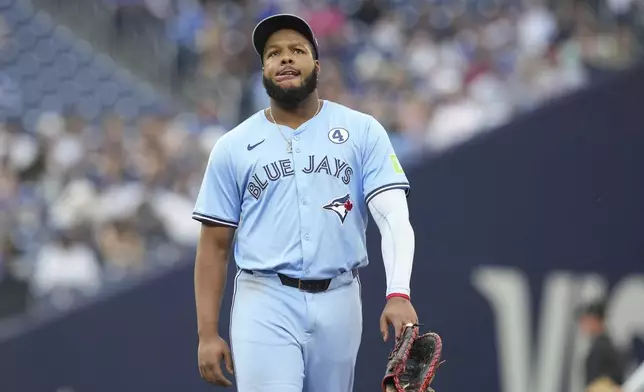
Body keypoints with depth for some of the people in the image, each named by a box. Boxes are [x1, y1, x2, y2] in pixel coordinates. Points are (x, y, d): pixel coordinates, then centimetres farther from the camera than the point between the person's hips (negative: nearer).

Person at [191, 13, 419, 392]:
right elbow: (215, 246, 8)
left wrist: (398, 293, -24)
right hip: (265, 305, -1)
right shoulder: (233, 147, 7)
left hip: (338, 304, 1)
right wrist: (208, 334, -1)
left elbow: (394, 216, -7)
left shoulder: (363, 132, 4)